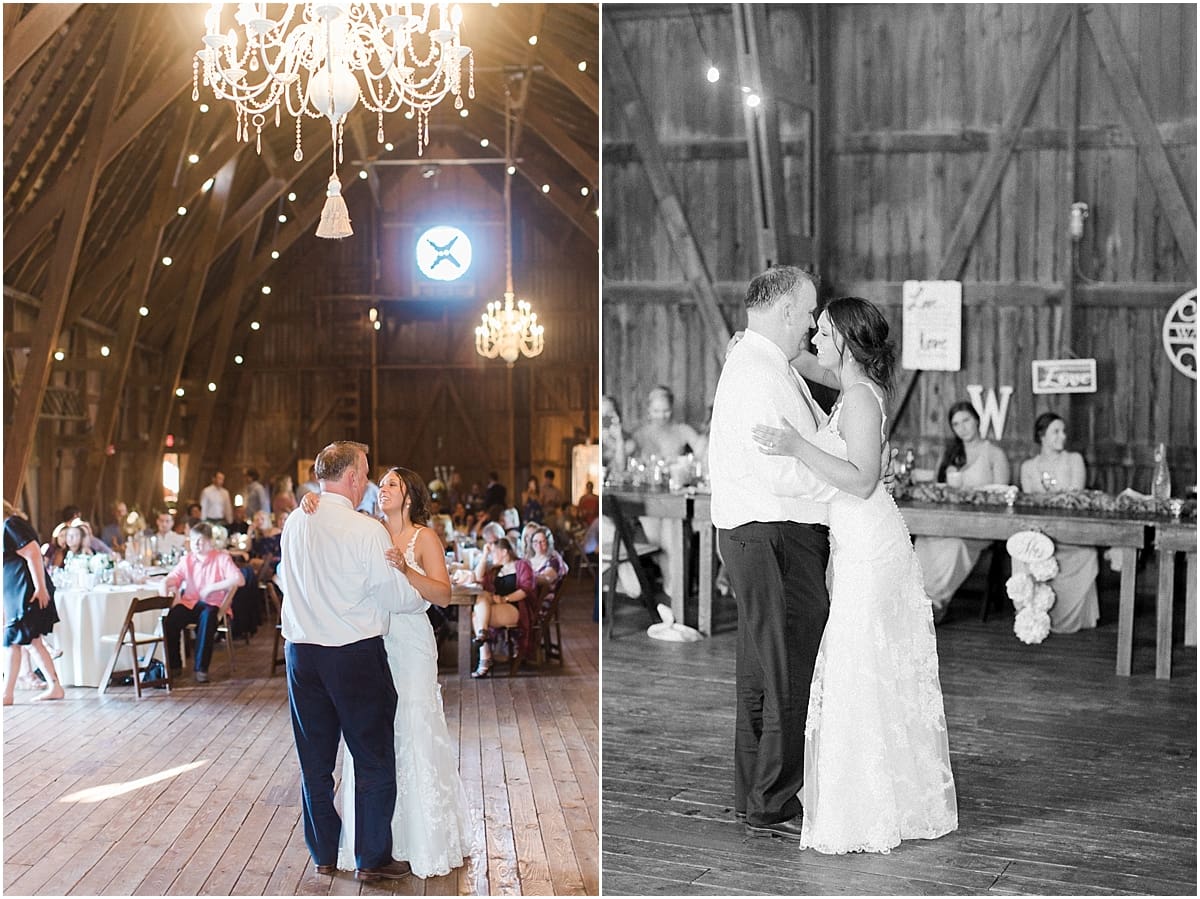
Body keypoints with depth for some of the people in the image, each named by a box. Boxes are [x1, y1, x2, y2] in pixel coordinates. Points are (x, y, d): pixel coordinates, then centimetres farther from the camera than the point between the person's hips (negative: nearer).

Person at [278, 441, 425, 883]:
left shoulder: (293, 523, 2)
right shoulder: (367, 531, -15)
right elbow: (398, 597, -9)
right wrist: (426, 600, 12)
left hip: (301, 652, 6)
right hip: (355, 655, -6)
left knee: (314, 760, 14)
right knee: (374, 760, 7)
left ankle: (323, 855, 25)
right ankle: (372, 859, 12)